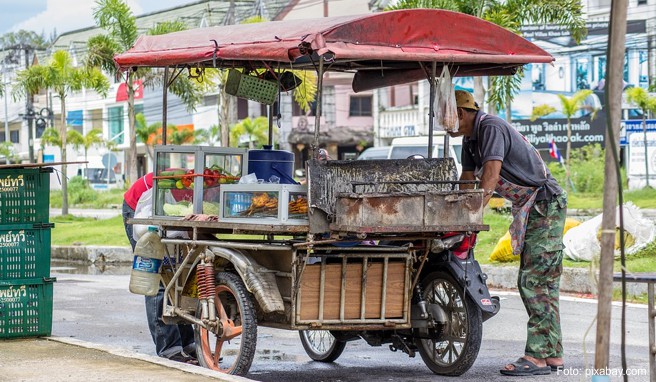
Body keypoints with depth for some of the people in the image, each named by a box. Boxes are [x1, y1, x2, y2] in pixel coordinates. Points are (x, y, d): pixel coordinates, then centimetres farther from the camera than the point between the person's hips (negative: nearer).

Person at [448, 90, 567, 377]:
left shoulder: (491, 128, -18)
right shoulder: (471, 138, 12)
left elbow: (490, 177, -28)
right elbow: (467, 181, 18)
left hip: (545, 204, -10)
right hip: (529, 210, 10)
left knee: (533, 281, -14)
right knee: (543, 283, 10)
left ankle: (538, 356, -15)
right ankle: (552, 355, 13)